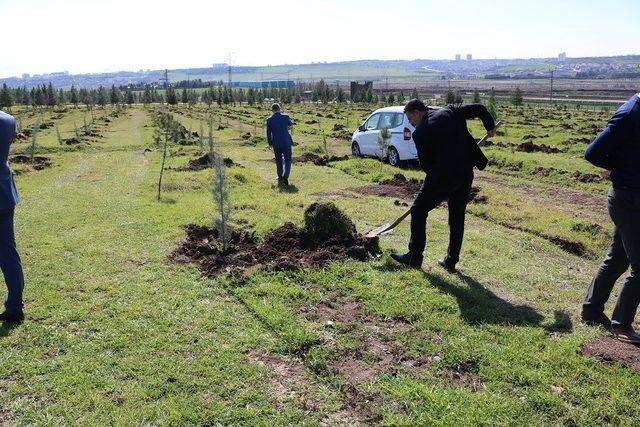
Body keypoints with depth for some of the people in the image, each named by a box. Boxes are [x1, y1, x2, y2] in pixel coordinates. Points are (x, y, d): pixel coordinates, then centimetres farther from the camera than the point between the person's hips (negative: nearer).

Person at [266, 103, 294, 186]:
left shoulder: (269, 120, -4)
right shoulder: (285, 117, -6)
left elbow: (268, 133, 2)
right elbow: (290, 124, 16)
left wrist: (270, 143, 14)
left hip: (276, 144, 2)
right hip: (286, 142, -1)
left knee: (279, 161, 17)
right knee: (287, 160, 5)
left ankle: (280, 178, 25)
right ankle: (285, 177, -14)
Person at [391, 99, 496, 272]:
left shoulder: (420, 132, -7)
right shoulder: (451, 111, 8)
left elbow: (425, 164, -3)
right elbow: (479, 109, 10)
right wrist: (490, 126, 26)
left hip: (443, 176, -6)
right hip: (466, 174, 6)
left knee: (418, 211, 9)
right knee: (457, 218, 16)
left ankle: (415, 256, 12)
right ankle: (451, 262, 22)